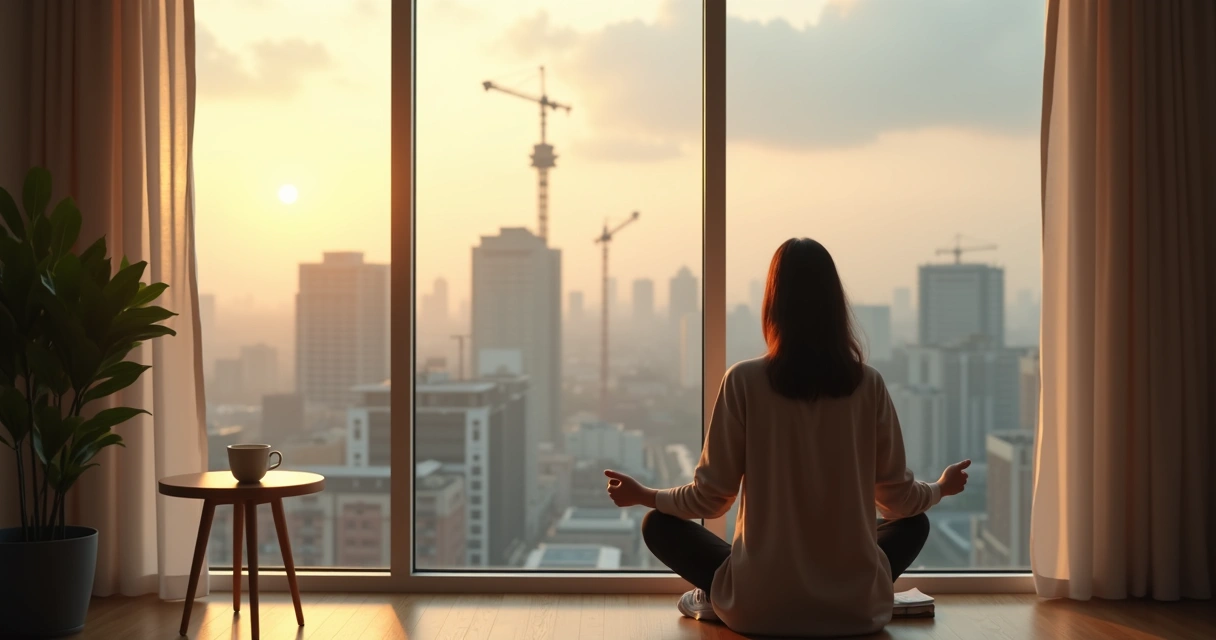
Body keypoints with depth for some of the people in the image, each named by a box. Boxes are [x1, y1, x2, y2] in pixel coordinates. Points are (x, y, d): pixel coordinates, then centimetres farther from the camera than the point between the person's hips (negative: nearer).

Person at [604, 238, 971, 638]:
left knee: (659, 526, 20)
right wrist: (940, 488, 28)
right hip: (857, 607, 2)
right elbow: (898, 499, 4)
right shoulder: (868, 384, -4)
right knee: (914, 523, 30)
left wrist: (645, 495, 16)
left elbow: (710, 497, -4)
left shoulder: (744, 381, -10)